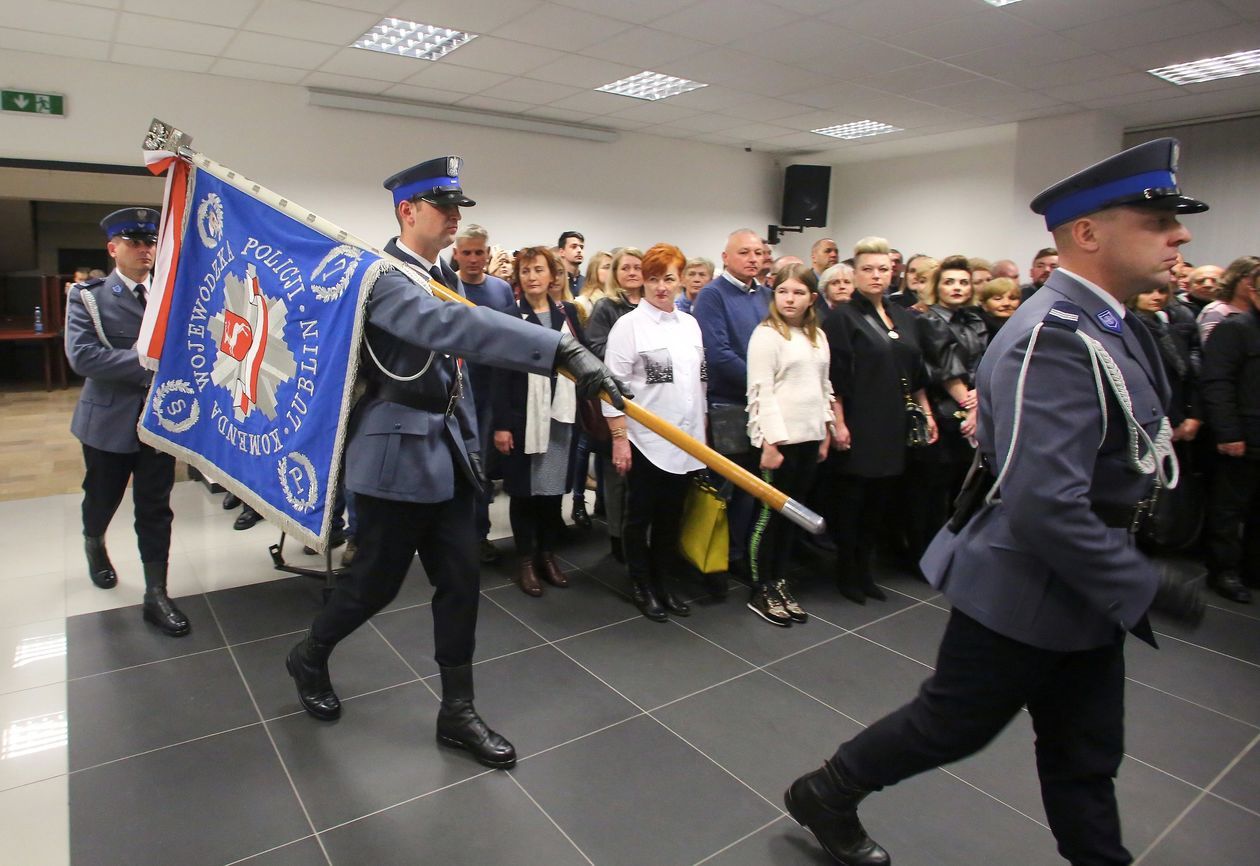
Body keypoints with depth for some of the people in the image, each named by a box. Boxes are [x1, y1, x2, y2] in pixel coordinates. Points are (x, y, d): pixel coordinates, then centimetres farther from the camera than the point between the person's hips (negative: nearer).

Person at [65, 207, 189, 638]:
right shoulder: (87, 295, -4)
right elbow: (82, 356, -18)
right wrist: (146, 361, -23)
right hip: (109, 420, -1)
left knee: (155, 508, 4)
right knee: (102, 499, 18)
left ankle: (156, 595, 11)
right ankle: (94, 546, 51)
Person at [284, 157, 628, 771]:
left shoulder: (442, 276, 11)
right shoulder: (383, 276, -18)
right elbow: (455, 326, -37)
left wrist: (469, 439, 22)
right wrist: (564, 351, -47)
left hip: (446, 452, 8)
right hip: (396, 455, -8)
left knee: (460, 579, 7)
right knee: (377, 580, 8)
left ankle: (457, 712, 21)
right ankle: (309, 657, 39)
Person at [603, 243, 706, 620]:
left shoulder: (690, 324, 9)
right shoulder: (629, 324, -8)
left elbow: (699, 379, 15)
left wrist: (702, 429, 13)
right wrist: (619, 438, -14)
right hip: (644, 440, -5)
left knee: (671, 518, 14)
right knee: (640, 517, 8)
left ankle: (663, 583, 28)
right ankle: (642, 587, 23)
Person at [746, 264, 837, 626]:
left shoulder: (818, 336, 14)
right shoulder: (766, 334, -7)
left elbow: (824, 386, 19)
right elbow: (761, 392, -12)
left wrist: (827, 431, 14)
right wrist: (771, 442, -16)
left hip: (809, 435, 7)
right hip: (779, 437, -6)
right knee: (771, 513, 0)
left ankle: (779, 581, 24)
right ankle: (761, 591, 12)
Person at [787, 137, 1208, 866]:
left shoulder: (1102, 325, 6)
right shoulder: (1055, 337, -26)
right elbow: (1045, 507, -33)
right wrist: (1148, 588, -22)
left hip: (1082, 591, 9)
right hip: (1026, 595, -9)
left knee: (1086, 756, 22)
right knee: (950, 725, 10)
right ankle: (826, 796, 33)